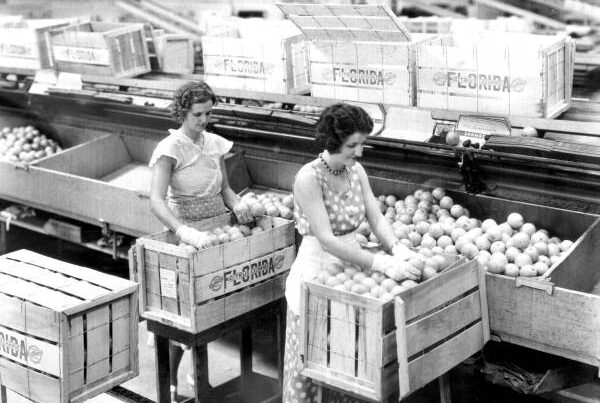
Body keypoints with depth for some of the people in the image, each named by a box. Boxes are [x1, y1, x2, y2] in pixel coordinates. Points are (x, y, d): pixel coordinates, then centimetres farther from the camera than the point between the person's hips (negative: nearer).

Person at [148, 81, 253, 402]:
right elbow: (156, 200, -26)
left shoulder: (214, 143, 4)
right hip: (187, 235, -5)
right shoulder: (170, 149, -15)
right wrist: (184, 232, -41)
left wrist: (238, 205, -9)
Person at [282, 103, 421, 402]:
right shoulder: (308, 178, -19)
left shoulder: (356, 171, 3)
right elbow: (326, 240, -25)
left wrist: (397, 249, -21)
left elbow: (376, 218, 0)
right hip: (316, 270, -6)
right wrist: (382, 262, -32)